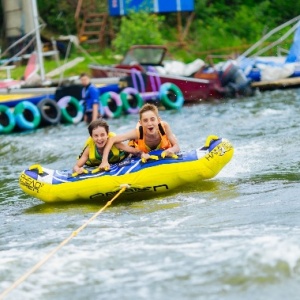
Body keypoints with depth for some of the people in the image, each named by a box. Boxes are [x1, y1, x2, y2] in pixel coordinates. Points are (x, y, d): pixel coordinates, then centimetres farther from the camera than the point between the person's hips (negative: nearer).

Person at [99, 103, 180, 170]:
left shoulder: (164, 126, -39)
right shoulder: (138, 132, -40)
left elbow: (176, 147, -31)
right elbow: (112, 140, -39)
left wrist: (171, 150, -55)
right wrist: (104, 161, -47)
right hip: (143, 153, 0)